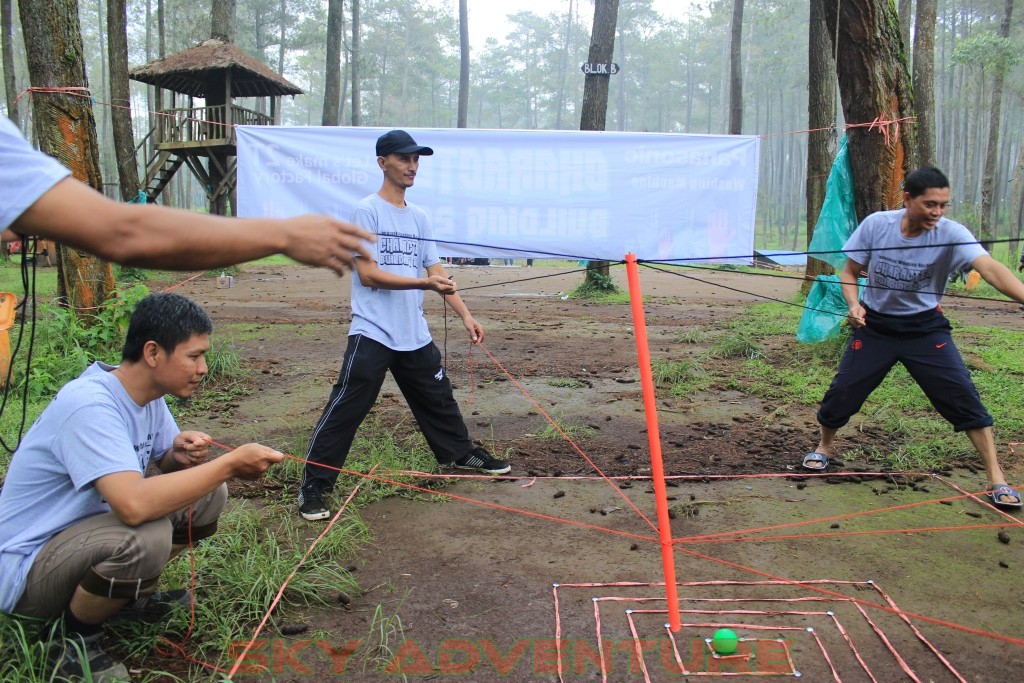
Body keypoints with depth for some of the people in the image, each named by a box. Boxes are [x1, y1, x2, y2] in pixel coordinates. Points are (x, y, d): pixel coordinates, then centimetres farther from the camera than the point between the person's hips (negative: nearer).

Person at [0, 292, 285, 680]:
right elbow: (134, 505, -43)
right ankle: (75, 642, -5)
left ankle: (130, 596, 13)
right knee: (147, 535, -35)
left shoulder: (148, 394, -4)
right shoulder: (89, 404, -30)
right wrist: (231, 463, -34)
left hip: (86, 527, 8)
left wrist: (179, 454, -14)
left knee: (208, 496, -3)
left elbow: (163, 466, 11)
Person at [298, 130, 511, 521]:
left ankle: (460, 453, 41)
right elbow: (368, 274, -16)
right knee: (345, 411, -5)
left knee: (439, 399, 20)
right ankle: (313, 486, 5)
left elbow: (437, 273, 13)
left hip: (415, 335, 7)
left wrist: (465, 316, 5)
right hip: (372, 333, -6)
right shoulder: (368, 211, -7)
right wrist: (425, 283, -23)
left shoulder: (419, 218, 13)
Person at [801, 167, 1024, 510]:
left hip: (925, 328, -1)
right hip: (875, 325, 1)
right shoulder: (875, 224, -13)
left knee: (962, 395, -10)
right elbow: (850, 272, -1)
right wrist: (853, 304, -20)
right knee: (843, 392, 2)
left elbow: (990, 268, -36)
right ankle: (825, 446, 32)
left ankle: (996, 478, 4)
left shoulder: (951, 234, -19)